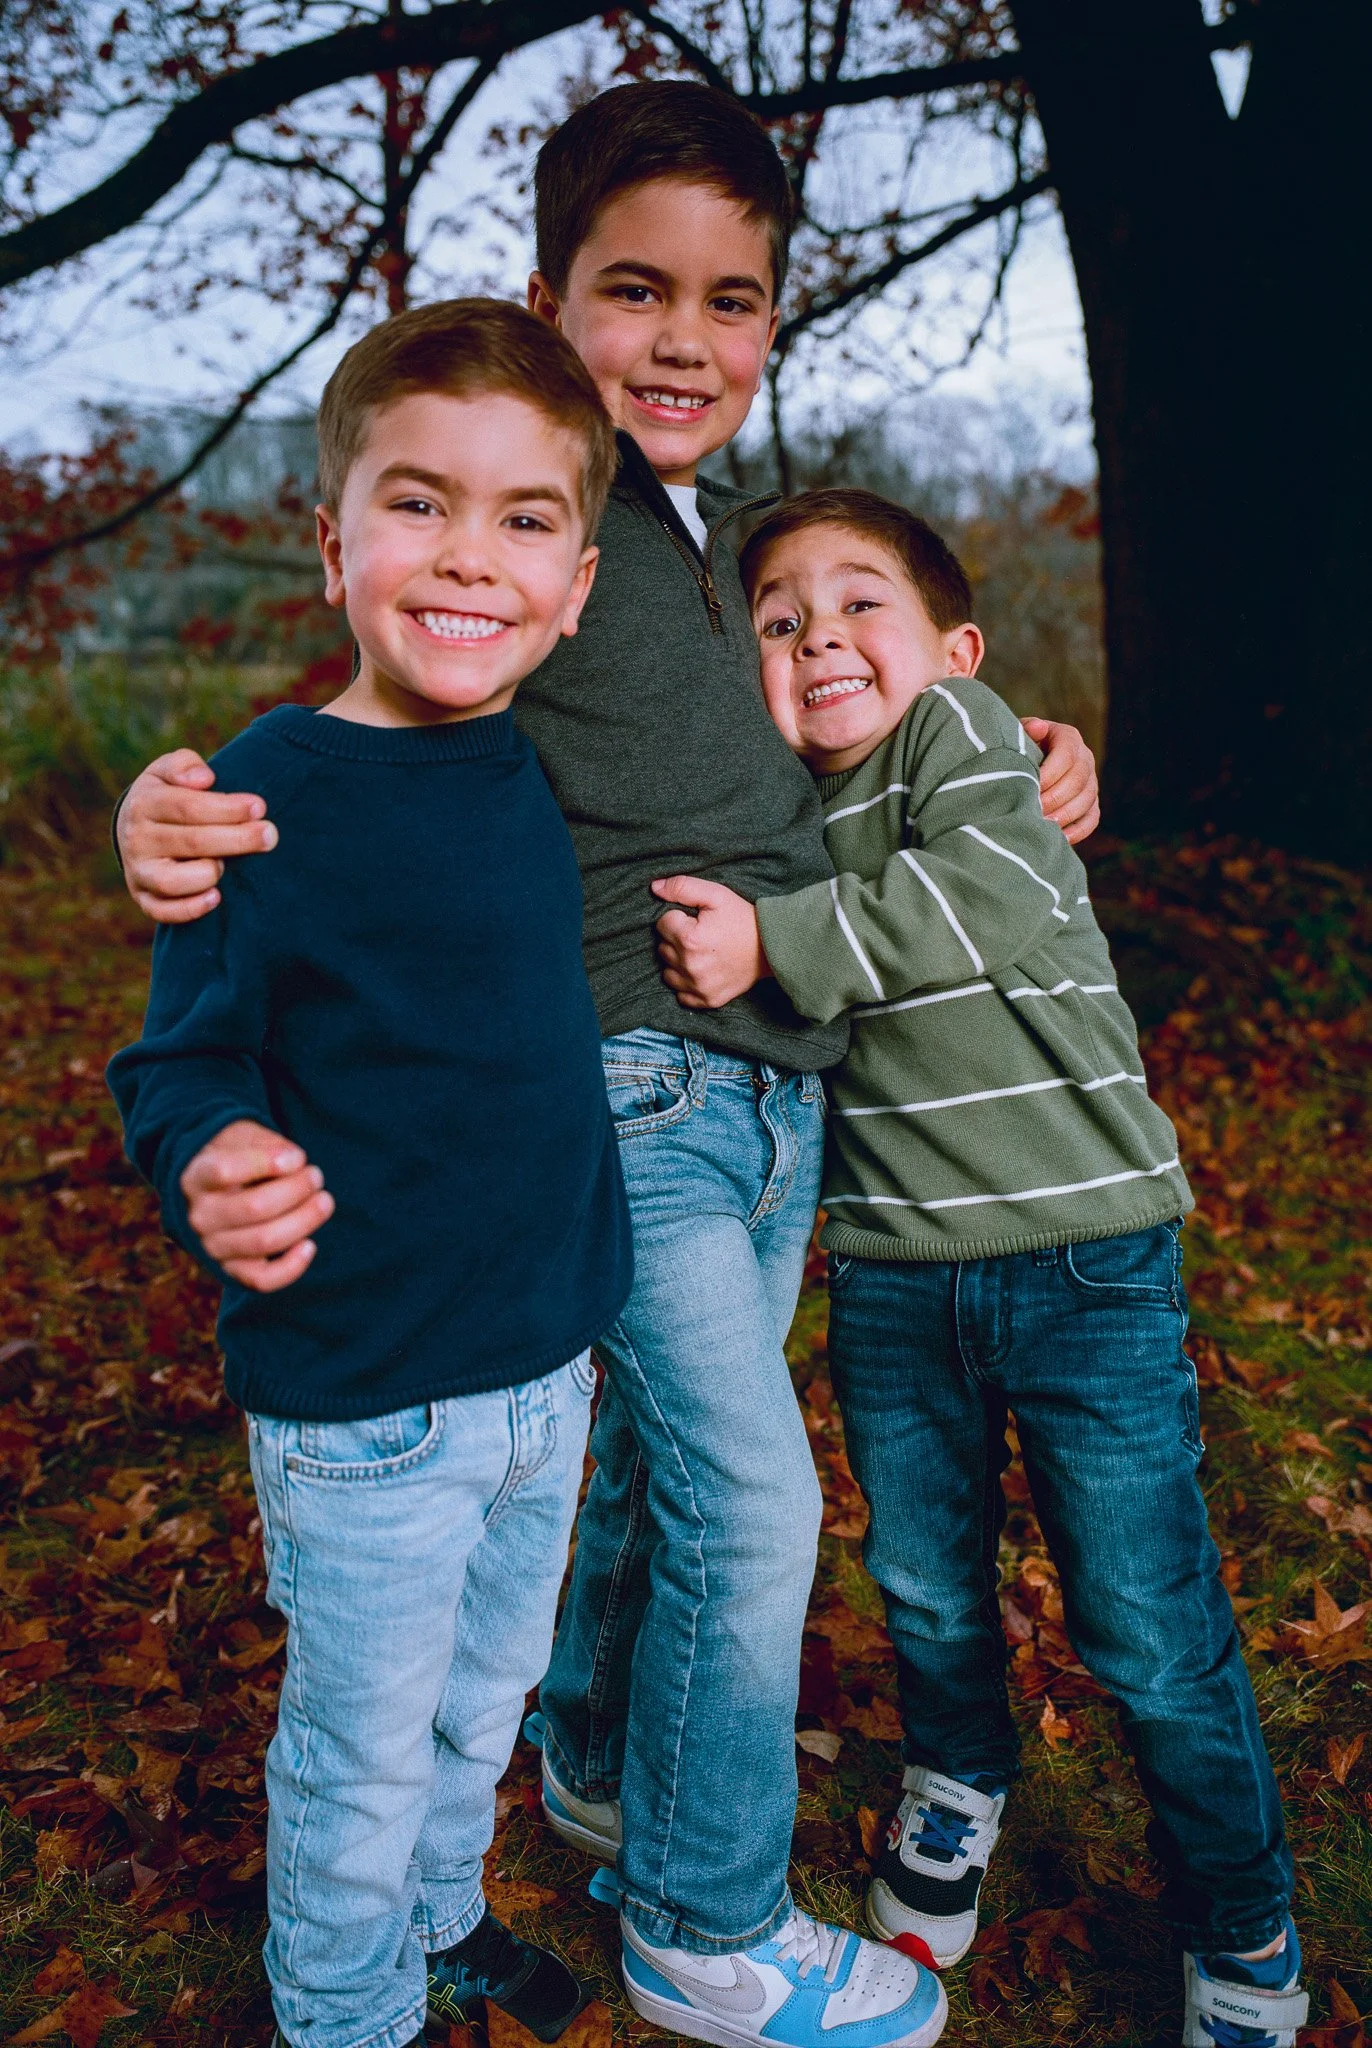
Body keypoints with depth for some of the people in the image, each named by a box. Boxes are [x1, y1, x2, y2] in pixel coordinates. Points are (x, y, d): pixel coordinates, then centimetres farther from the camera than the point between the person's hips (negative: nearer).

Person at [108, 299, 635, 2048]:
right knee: (365, 1755, 15)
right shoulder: (268, 793, -19)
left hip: (548, 1363, 6)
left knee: (482, 1703, 27)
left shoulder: (533, 768, 0)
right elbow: (179, 1066, -16)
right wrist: (213, 1173, -35)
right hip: (361, 1396, -6)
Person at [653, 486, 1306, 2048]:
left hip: (1085, 1259, -4)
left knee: (1149, 1633, 4)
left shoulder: (963, 731, -6)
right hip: (890, 1274, 5)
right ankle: (957, 1780, 52)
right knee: (922, 1586, 20)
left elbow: (1002, 891, -25)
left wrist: (782, 945, -26)